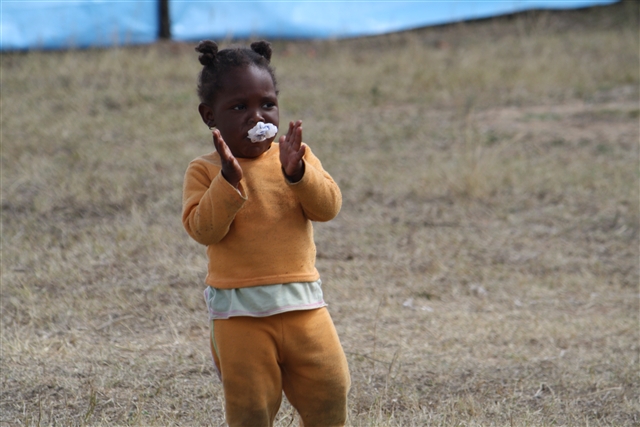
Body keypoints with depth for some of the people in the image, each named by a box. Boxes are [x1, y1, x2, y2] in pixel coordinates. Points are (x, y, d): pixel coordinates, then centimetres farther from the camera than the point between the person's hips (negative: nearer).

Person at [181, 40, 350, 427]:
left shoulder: (295, 156, 5)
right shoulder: (205, 172, -1)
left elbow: (328, 207, -5)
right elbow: (204, 229, -14)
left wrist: (297, 173, -21)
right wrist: (228, 180, -24)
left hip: (302, 304, 2)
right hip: (239, 312, -2)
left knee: (330, 388, 4)